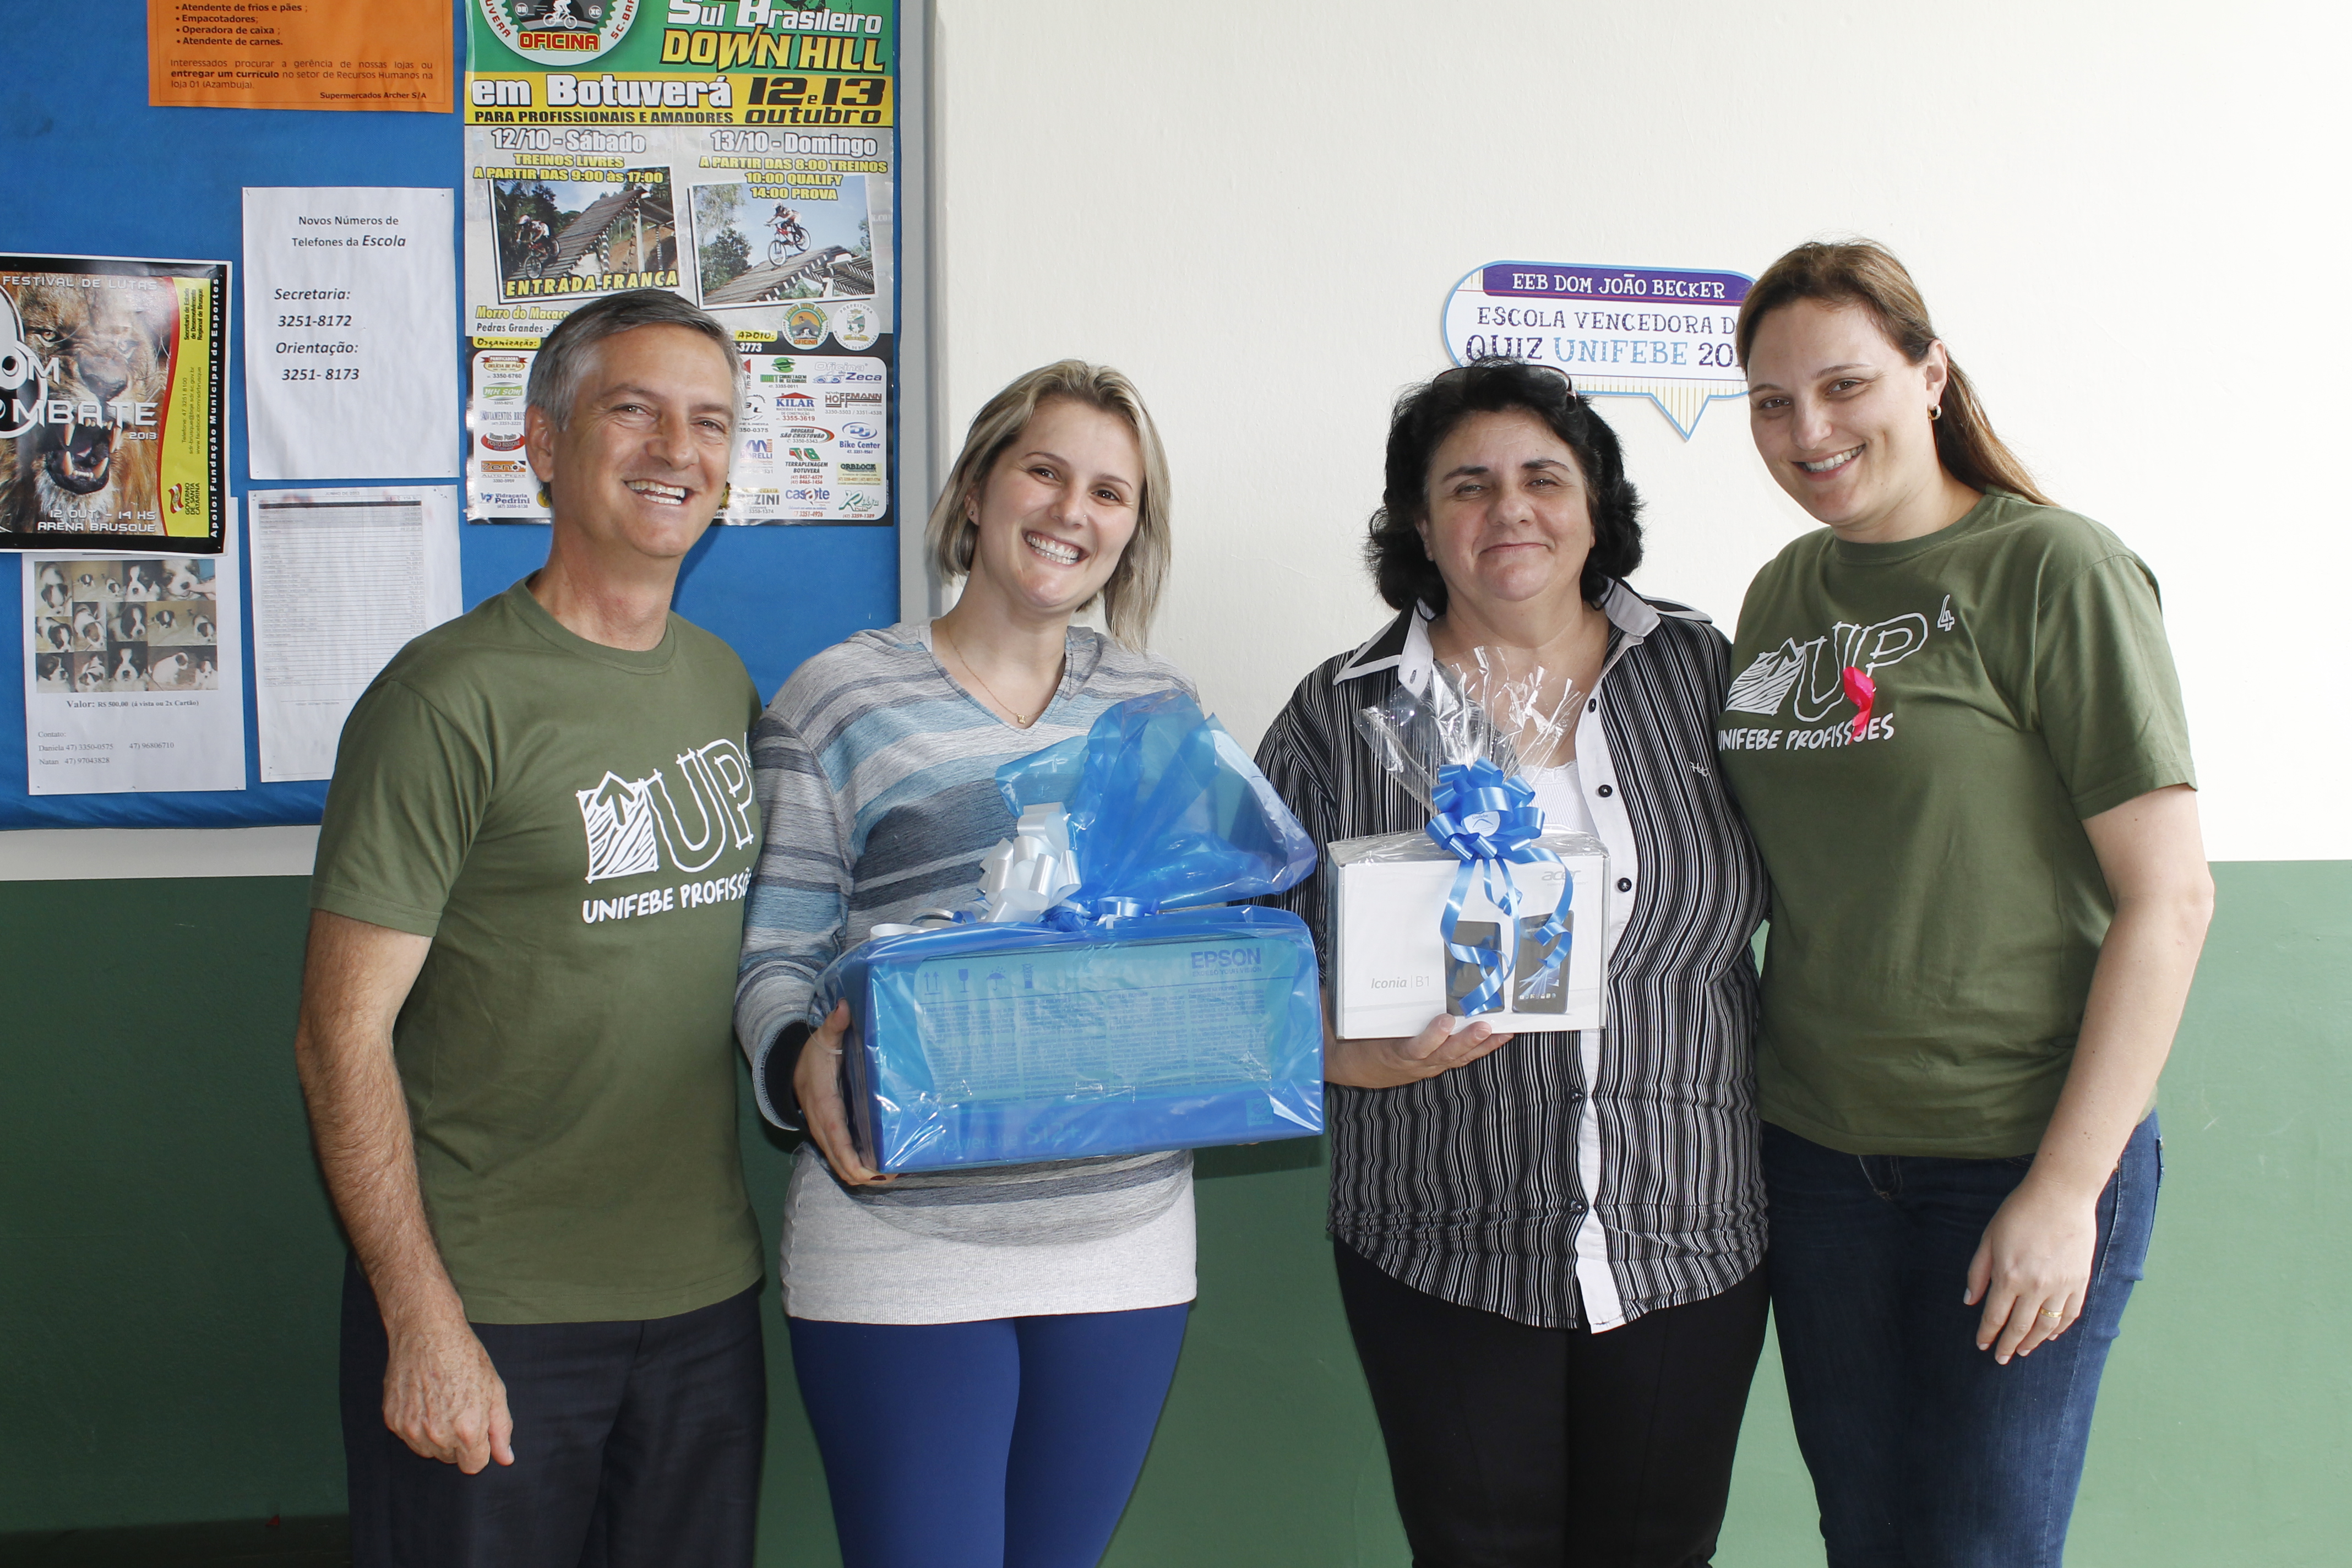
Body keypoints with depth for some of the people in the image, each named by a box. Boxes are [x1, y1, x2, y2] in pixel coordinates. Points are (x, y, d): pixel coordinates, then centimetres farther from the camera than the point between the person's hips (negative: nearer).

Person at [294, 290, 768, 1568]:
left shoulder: (726, 683, 8)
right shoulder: (452, 697, -12)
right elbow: (344, 1037, -14)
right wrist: (426, 1323, -16)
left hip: (707, 1298, 6)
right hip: (488, 1315, -6)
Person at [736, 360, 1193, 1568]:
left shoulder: (1160, 708, 10)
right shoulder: (839, 698, -3)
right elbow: (774, 954, -3)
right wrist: (798, 1061, -23)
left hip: (1128, 1238, 4)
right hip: (902, 1246, -4)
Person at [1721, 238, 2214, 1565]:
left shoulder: (2053, 572, -10)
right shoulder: (1783, 596, 8)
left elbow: (2170, 895, -13)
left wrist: (2067, 1185, -16)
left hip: (2019, 1157, -5)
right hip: (1818, 1155, 5)